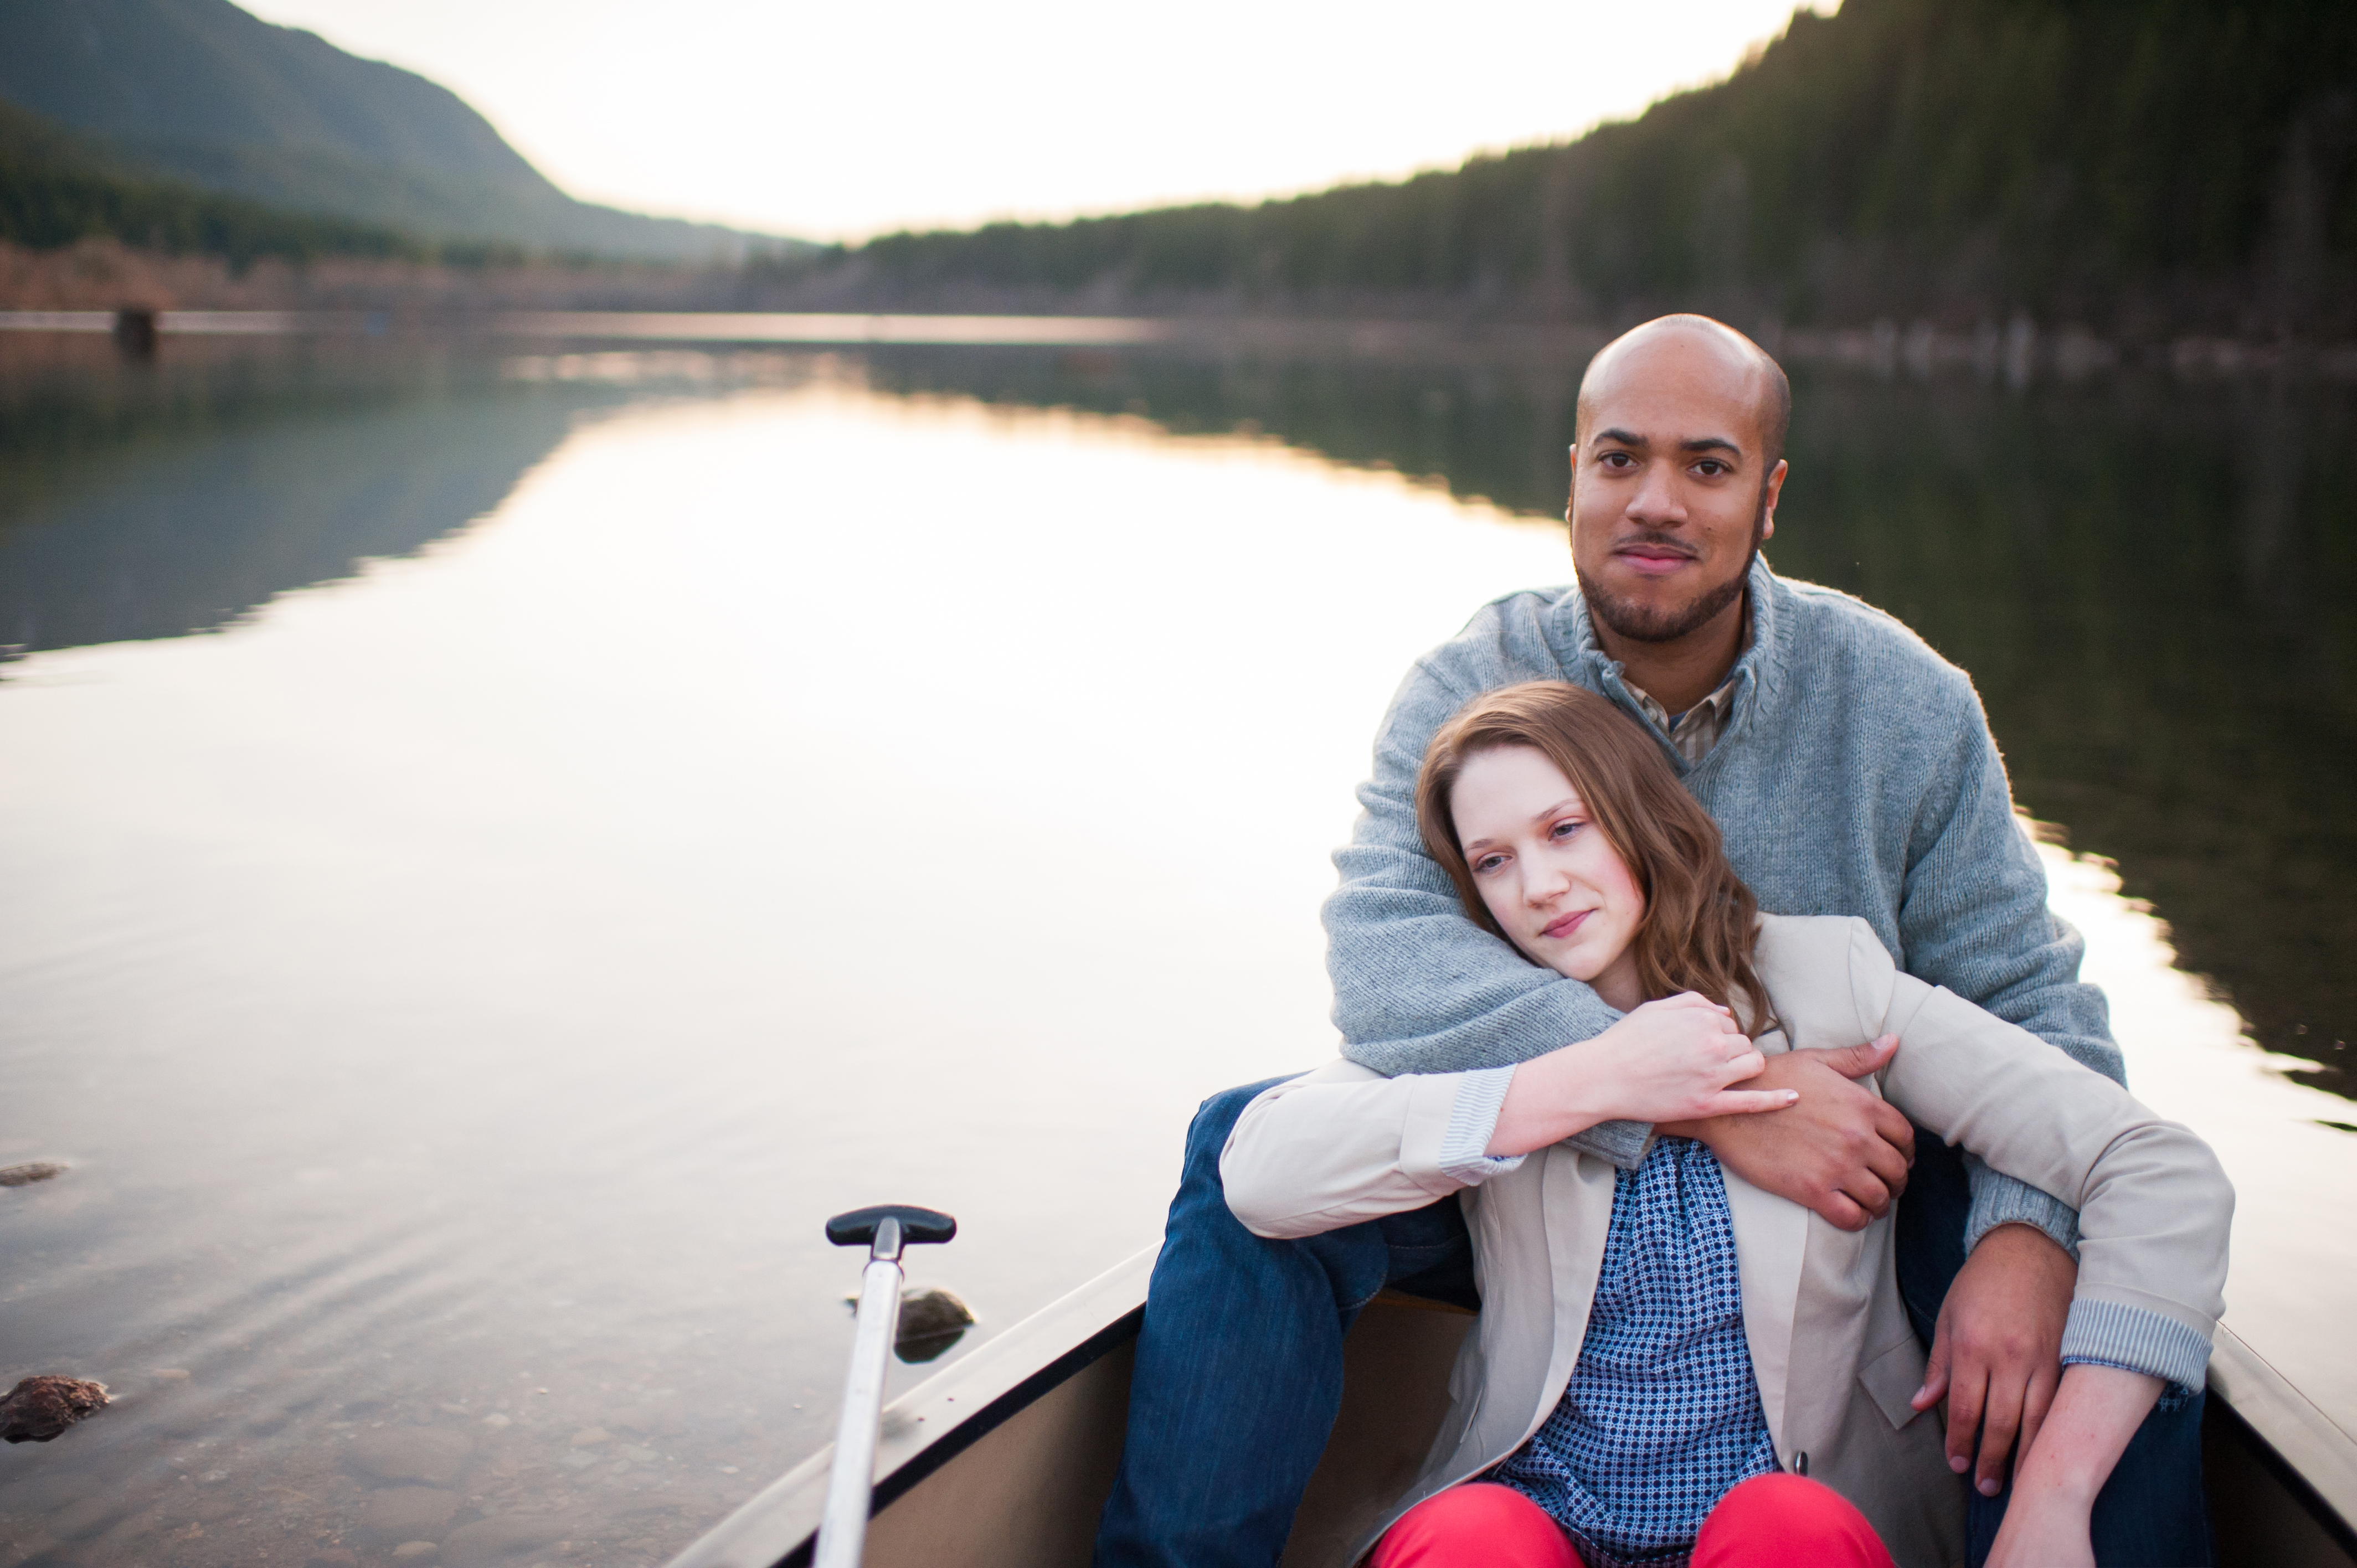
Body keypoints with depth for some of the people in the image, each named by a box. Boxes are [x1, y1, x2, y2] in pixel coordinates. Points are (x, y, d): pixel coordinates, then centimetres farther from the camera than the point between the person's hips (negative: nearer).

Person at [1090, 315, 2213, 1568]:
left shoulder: (1900, 701, -6)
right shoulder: (1469, 690, -10)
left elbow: (2027, 996, -5)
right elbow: (1383, 961, -26)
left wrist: (2027, 1235, -27)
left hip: (1844, 1193, 1)